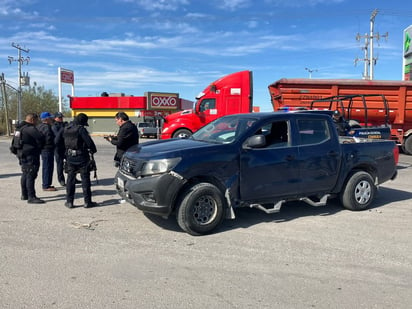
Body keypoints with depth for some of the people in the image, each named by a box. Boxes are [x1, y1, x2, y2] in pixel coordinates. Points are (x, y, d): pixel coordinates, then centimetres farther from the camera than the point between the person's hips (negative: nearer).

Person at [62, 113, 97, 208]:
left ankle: (69, 201, 15)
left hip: (70, 157, 6)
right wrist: (93, 150, -1)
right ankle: (87, 201, 6)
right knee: (85, 179, 3)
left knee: (70, 179, 12)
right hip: (81, 157, -5)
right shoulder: (81, 129, -14)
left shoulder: (66, 129, 7)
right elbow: (89, 141, -19)